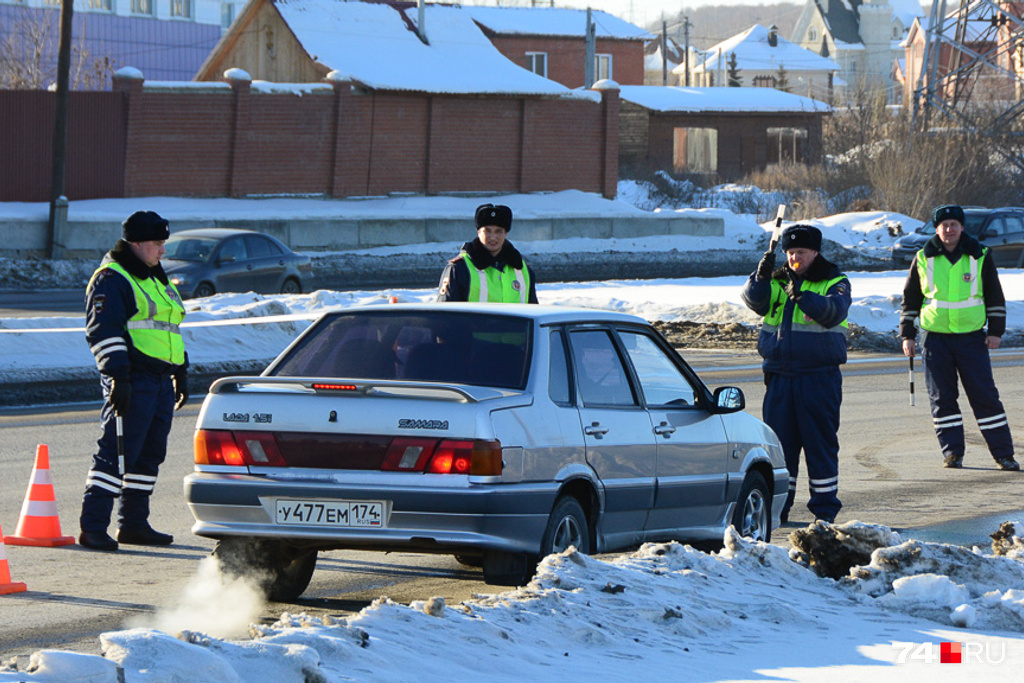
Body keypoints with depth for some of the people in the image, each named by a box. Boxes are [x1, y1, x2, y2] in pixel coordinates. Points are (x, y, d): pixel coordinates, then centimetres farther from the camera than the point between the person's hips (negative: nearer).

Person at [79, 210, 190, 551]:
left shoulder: (156, 279, 22)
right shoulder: (111, 280, -7)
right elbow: (103, 331, -15)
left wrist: (180, 372, 30)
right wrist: (117, 375, -22)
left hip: (160, 380, 9)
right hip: (132, 380, -9)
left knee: (149, 454, 11)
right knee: (117, 453, -12)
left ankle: (134, 523, 19)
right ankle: (92, 527, -13)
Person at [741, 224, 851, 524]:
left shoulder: (834, 283, 1)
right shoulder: (778, 281, 13)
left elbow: (833, 312, -18)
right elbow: (755, 301, -3)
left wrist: (803, 297, -34)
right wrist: (761, 277, -22)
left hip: (819, 378, -4)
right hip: (779, 376, 4)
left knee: (820, 444, -1)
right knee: (779, 442, 5)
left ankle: (825, 508, 6)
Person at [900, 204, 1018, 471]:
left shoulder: (979, 257, 2)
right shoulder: (924, 259, 3)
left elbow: (995, 296, 8)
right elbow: (910, 298, 10)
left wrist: (996, 331, 1)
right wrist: (907, 334, 6)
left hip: (972, 336, -1)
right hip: (935, 337, 1)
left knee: (985, 394, -3)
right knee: (942, 397, 0)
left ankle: (1003, 452, 1)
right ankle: (952, 451, 7)